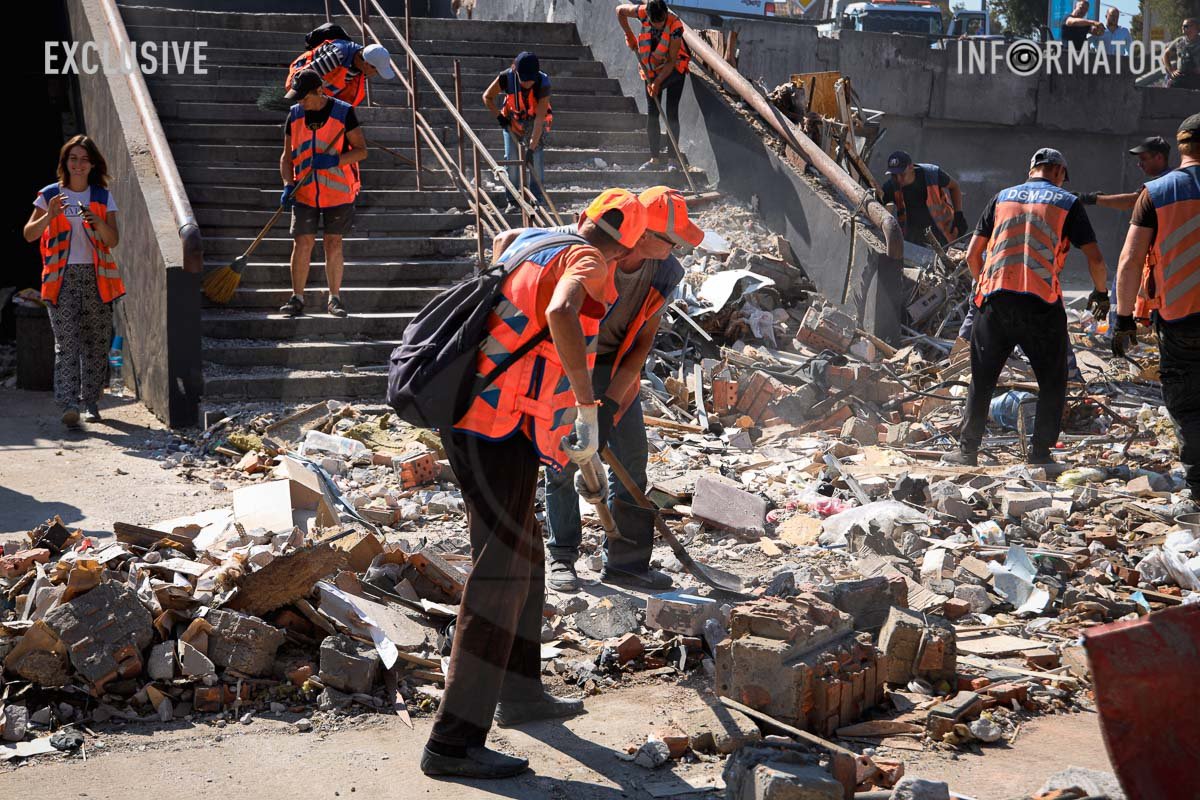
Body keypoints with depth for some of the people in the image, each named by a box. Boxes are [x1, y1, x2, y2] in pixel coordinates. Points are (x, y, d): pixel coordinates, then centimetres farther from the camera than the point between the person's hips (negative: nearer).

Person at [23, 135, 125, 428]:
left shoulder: (103, 197, 9)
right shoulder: (50, 195, 6)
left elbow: (113, 241, 1)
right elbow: (29, 235, 2)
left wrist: (97, 221, -18)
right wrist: (49, 216, -15)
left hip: (96, 276, 2)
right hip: (62, 276, -2)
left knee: (96, 343, 5)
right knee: (66, 341, -12)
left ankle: (91, 402, 17)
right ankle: (68, 405, -20)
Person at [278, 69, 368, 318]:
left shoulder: (343, 113, -5)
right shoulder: (294, 115, 5)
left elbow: (361, 150, -4)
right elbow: (287, 156, 9)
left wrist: (335, 160, -20)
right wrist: (288, 185, -6)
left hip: (337, 191, -2)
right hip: (305, 191, 2)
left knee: (333, 244, 4)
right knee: (302, 243, -4)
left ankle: (334, 299, 13)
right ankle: (297, 298, 5)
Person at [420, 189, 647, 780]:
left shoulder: (536, 243, 16)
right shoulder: (588, 262, -9)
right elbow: (561, 313, -32)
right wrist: (586, 401, -27)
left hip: (468, 416, 9)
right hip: (500, 430, -9)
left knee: (524, 556, 22)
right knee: (500, 573, -8)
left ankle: (519, 693, 37)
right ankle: (454, 742, -9)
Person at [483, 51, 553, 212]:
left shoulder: (543, 83, -33)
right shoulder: (506, 78, -28)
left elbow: (539, 119, -33)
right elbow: (487, 97, -6)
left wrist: (532, 146, -36)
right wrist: (499, 116, -12)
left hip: (535, 123, -1)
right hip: (512, 122, 2)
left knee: (537, 160, -10)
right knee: (511, 159, -3)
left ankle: (538, 201, -2)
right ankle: (512, 201, 6)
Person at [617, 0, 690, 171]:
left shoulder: (675, 25, -29)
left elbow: (672, 60, -26)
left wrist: (658, 82, -30)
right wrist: (629, 35, -1)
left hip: (675, 69, -4)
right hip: (652, 70, 4)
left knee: (672, 113, -10)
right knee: (652, 114, 2)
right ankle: (655, 158, 8)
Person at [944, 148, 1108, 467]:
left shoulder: (1001, 198, 15)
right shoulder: (1067, 202, 7)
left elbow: (972, 255, 13)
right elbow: (1095, 259, 2)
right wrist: (1101, 292, 19)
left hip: (994, 298, 3)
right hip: (1041, 303, -3)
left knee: (981, 380, 12)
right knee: (1052, 382, 12)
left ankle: (967, 450, 12)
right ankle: (1040, 452, 9)